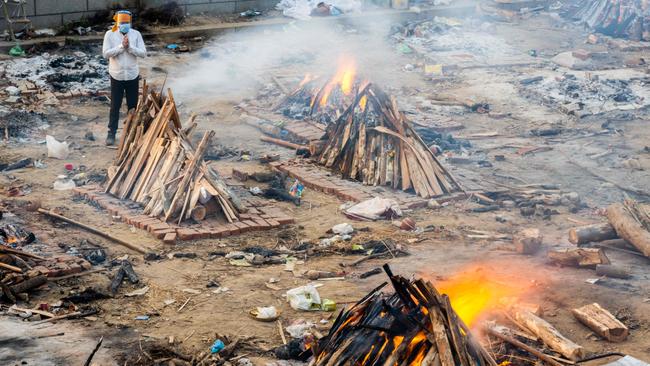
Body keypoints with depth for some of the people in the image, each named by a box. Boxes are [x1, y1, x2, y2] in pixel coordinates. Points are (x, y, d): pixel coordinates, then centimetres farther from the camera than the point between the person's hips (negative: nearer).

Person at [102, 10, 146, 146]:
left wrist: (130, 47, -22)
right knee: (115, 106, 5)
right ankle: (111, 133, 14)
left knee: (133, 106, 12)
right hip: (117, 76, -1)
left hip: (133, 75, 2)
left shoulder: (136, 34, -3)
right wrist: (121, 46, -21)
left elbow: (143, 53, -8)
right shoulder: (110, 34, -6)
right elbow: (106, 53, -13)